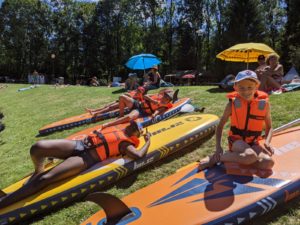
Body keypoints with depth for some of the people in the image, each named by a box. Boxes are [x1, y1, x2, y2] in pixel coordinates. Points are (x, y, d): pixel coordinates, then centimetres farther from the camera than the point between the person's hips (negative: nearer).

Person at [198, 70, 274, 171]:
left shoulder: (264, 103, -3)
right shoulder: (233, 103, -7)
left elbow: (269, 127, 9)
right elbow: (220, 126, 1)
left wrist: (267, 142, -12)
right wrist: (218, 147, -10)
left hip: (254, 143, 3)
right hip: (237, 140, -3)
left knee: (268, 163, -28)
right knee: (251, 156, -36)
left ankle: (235, 157, -10)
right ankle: (215, 158, -17)